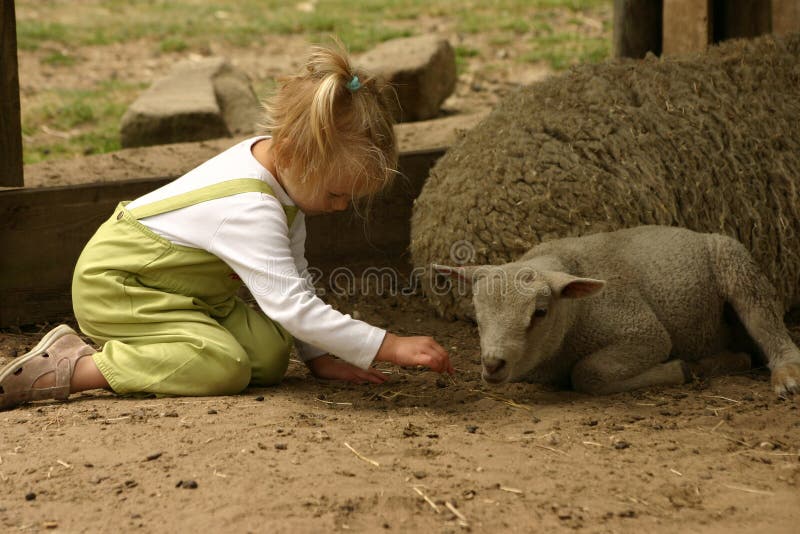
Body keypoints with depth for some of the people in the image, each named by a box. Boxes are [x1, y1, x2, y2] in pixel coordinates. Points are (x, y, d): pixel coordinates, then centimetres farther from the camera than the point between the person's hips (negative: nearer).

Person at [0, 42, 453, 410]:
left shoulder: (279, 171, -4)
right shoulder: (250, 210, -33)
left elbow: (297, 276, 7)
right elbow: (292, 306, -38)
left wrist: (319, 356, 5)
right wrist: (389, 347, -35)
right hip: (113, 284, -9)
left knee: (270, 356, -7)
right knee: (224, 366, -27)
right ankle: (68, 369, -19)